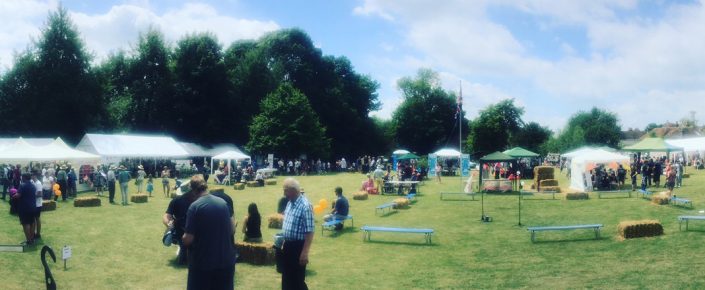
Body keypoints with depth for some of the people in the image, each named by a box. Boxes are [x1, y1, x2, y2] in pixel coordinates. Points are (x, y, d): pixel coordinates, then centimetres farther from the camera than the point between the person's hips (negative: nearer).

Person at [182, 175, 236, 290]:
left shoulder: (194, 207, -14)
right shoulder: (223, 202, 0)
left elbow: (188, 239, -15)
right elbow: (232, 230, 8)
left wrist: (183, 238, 7)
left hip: (203, 262, -4)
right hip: (225, 260, 4)